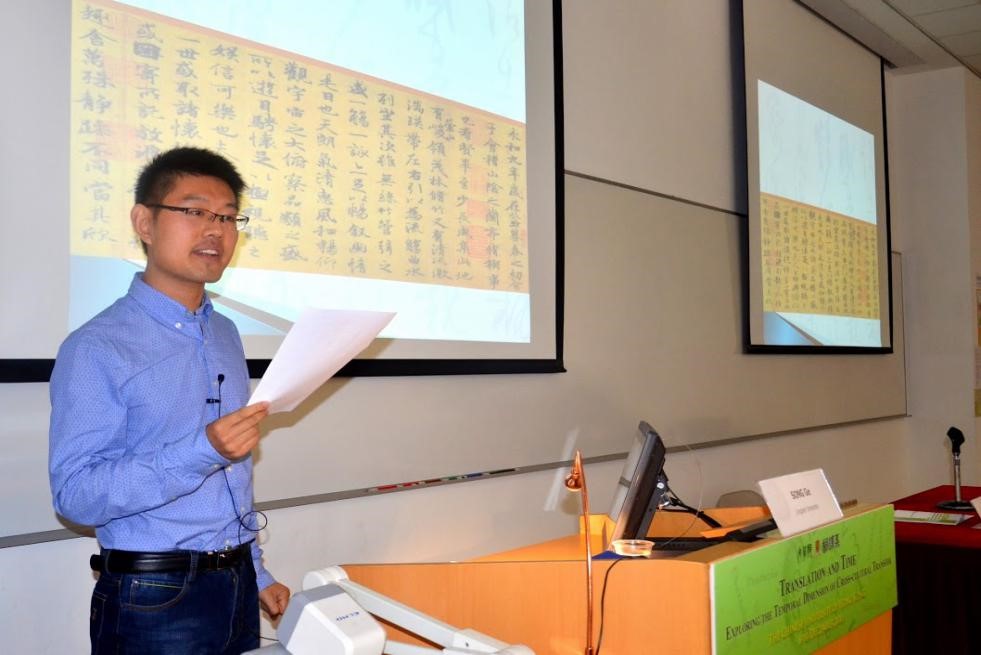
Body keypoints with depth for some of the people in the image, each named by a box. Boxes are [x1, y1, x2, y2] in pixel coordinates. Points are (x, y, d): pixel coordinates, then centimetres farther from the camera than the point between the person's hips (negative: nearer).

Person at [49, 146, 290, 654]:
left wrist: (257, 574, 17)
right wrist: (203, 451, -27)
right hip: (154, 599, -6)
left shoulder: (225, 335, 9)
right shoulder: (97, 348, -12)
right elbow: (74, 493, -18)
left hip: (238, 588, 6)